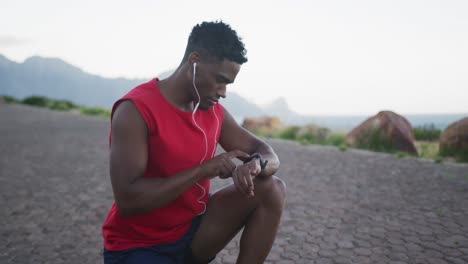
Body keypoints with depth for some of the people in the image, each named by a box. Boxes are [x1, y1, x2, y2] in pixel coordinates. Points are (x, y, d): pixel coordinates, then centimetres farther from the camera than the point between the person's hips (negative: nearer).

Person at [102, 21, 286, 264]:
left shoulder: (214, 111, -1)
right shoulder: (135, 110, -21)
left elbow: (268, 155, 2)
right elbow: (128, 200, -28)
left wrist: (254, 164, -24)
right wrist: (205, 169, -26)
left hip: (193, 230, 6)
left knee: (272, 189, -9)